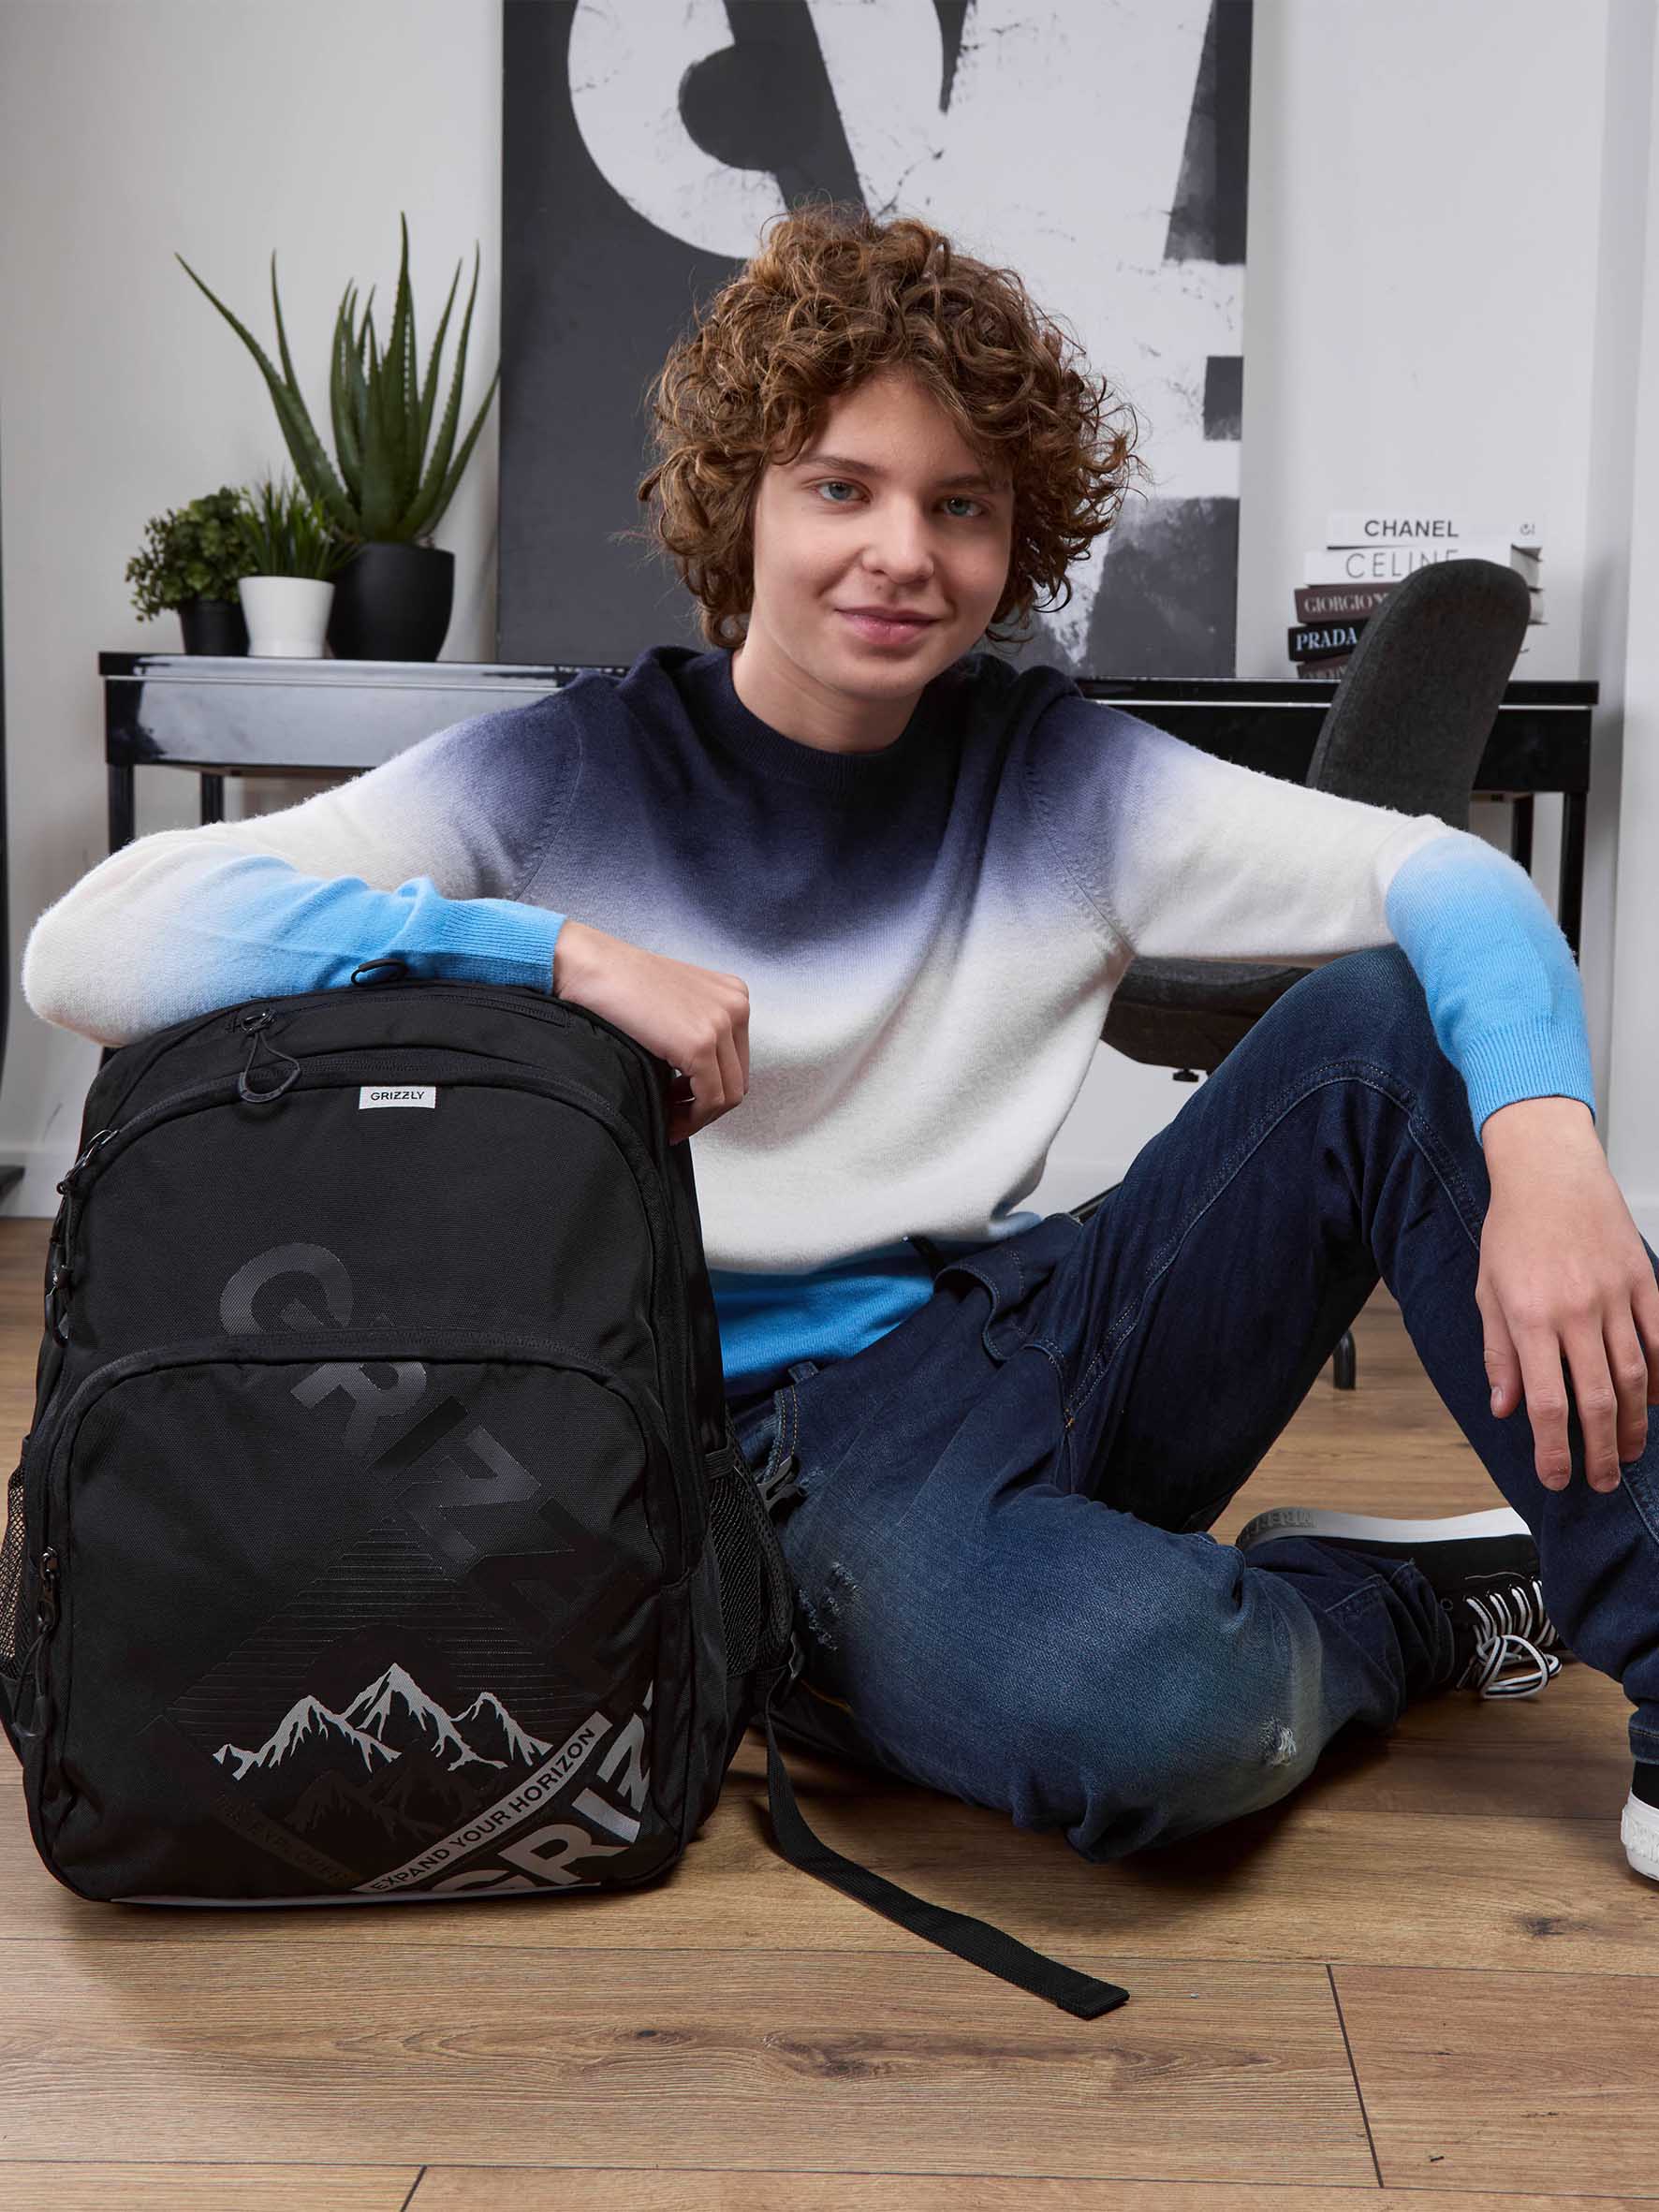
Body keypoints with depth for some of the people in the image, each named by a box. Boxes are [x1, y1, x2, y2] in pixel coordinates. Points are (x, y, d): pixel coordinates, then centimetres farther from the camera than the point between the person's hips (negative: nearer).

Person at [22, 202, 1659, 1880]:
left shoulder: (1054, 774, 2)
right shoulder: (566, 782, -7)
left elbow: (1450, 884, -4)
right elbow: (89, 948, -17)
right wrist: (565, 951, -25)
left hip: (1021, 1344, 4)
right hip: (769, 1441, -4)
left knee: (1395, 1017, -13)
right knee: (1134, 1704, -35)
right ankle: (1412, 1603, 0)